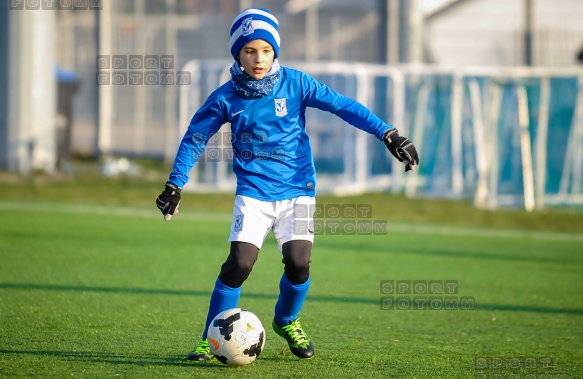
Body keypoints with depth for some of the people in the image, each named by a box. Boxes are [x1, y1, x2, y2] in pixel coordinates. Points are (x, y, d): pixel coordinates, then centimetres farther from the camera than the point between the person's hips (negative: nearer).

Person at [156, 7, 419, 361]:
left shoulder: (295, 83, -5)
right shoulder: (226, 98, -4)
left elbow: (343, 106, -6)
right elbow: (195, 137, 8)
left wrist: (388, 134, -13)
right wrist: (174, 186, 4)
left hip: (297, 190, 1)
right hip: (253, 192, -1)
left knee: (298, 262, -13)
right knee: (240, 263, -16)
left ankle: (287, 321, 19)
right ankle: (212, 340, -2)